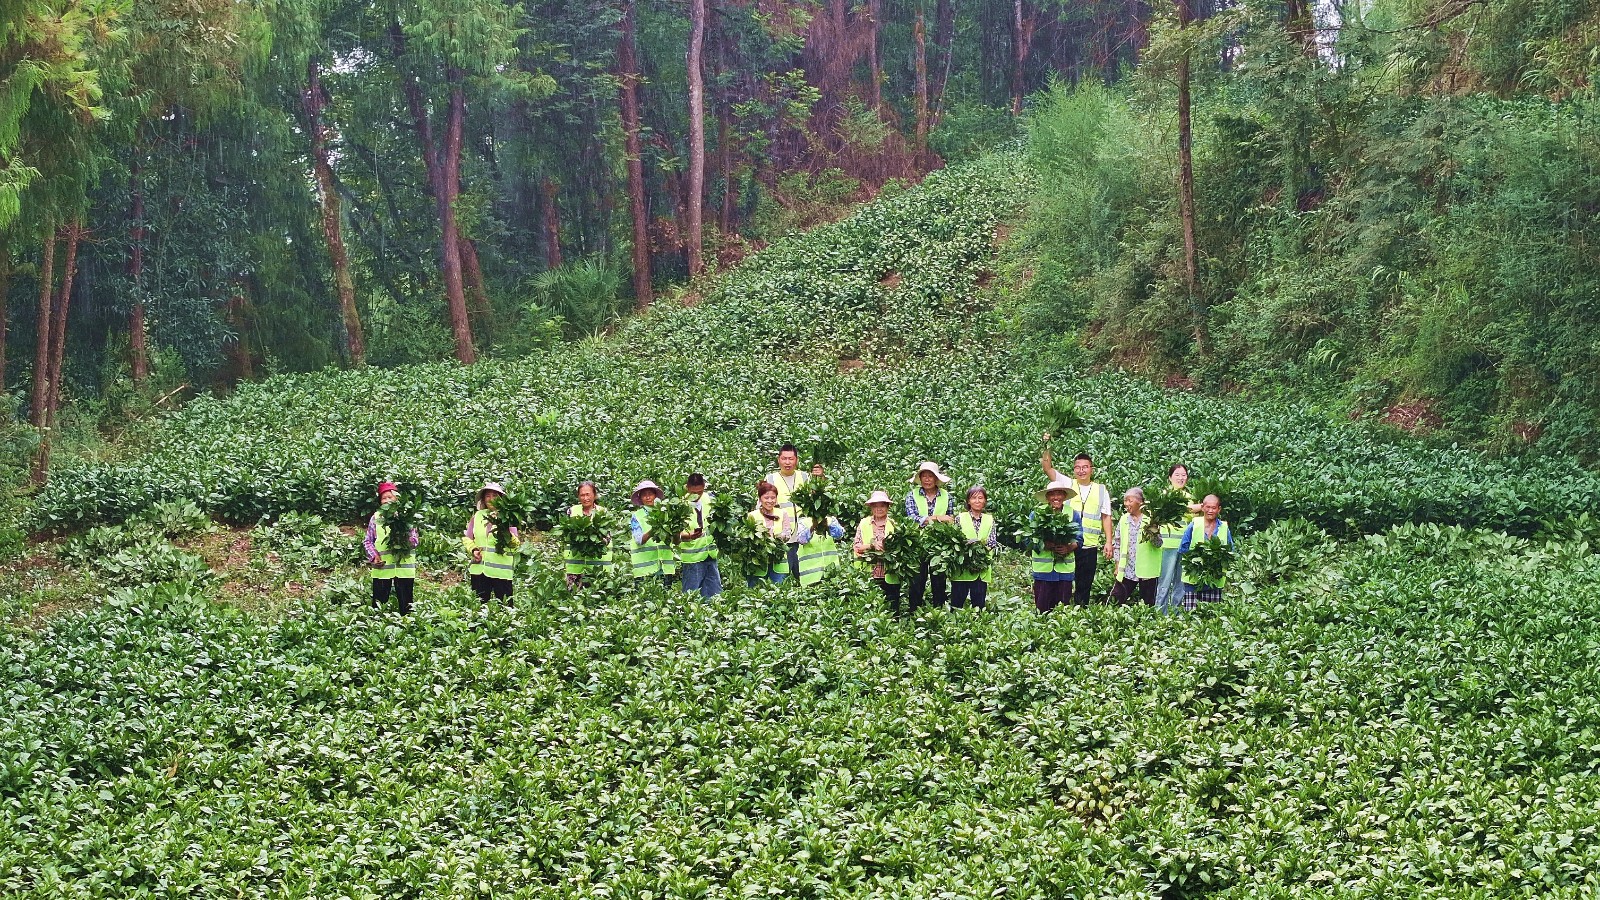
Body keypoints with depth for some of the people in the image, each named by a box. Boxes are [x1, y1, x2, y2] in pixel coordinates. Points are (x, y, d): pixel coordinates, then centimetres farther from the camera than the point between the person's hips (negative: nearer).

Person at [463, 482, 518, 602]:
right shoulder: (477, 516, 12)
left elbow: (517, 544, -4)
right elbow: (467, 538, 15)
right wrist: (473, 550, -4)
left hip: (501, 571, -3)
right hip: (479, 570, 3)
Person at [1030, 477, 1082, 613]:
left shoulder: (1074, 515, 8)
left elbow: (1079, 540, 6)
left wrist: (1069, 548, -15)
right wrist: (1045, 545, -17)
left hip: (1065, 569, 1)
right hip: (1043, 568, -1)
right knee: (1042, 608, -2)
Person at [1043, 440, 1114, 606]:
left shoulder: (1101, 490, 9)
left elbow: (1106, 517, 9)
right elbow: (1047, 467, -2)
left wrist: (1108, 542, 3)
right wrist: (1047, 447, -15)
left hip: (1090, 546, 1)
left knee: (1084, 586, 7)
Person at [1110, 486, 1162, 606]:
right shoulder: (1124, 519, 8)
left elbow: (1158, 544, -6)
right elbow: (1118, 544, 14)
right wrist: (1117, 567, 10)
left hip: (1146, 569, -3)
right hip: (1127, 570, 3)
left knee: (1148, 604, 4)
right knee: (1115, 600, -3)